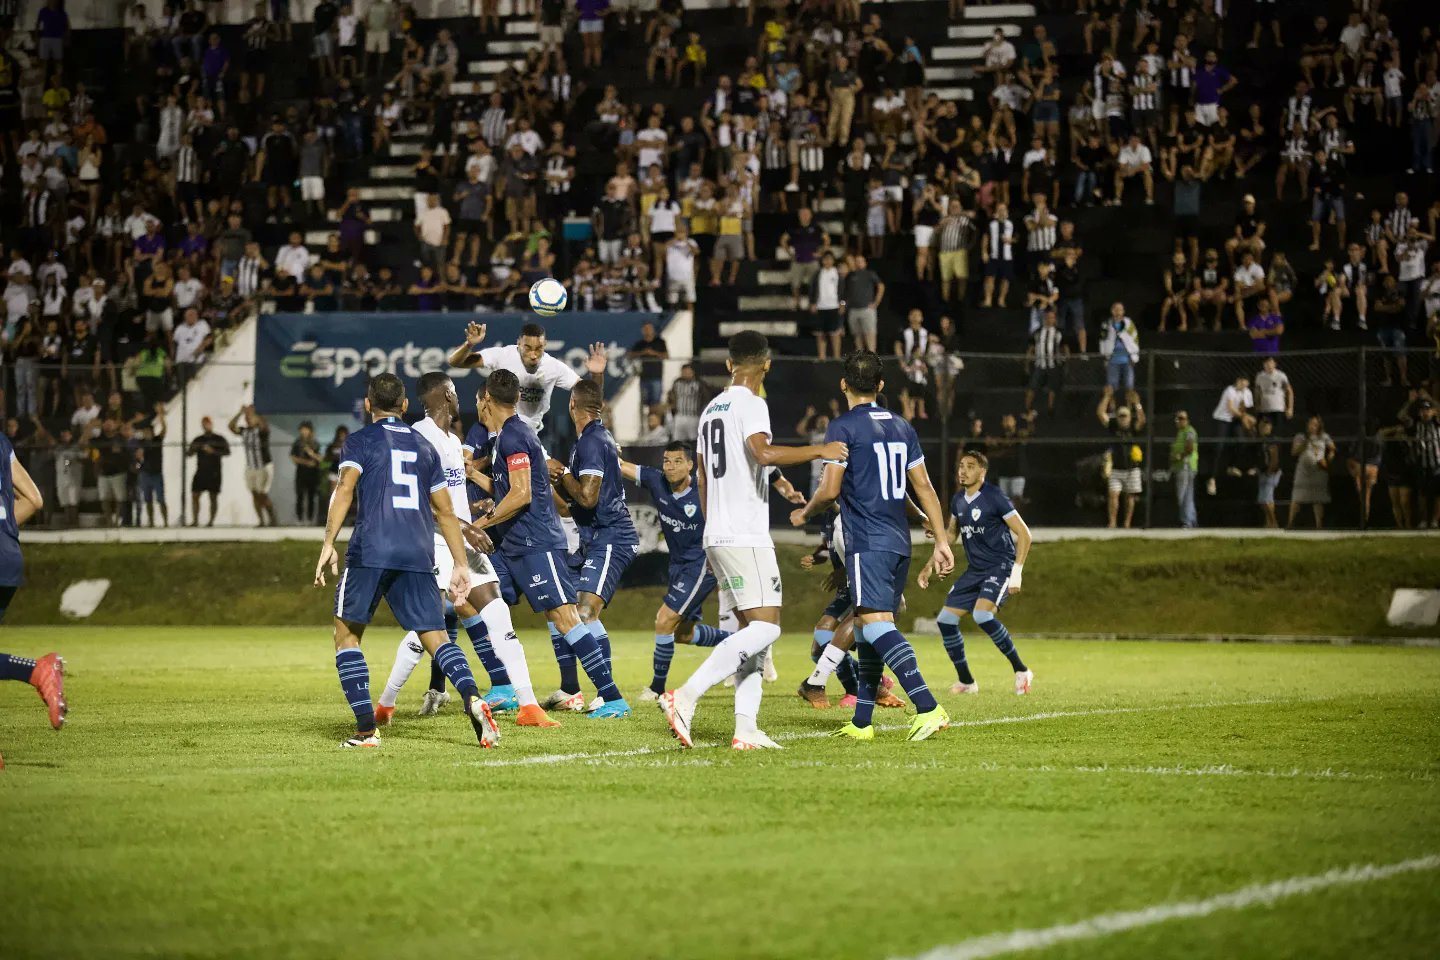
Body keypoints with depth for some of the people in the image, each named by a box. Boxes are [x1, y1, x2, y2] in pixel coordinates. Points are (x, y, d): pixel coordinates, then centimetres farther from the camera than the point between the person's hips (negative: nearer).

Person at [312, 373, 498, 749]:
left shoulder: (360, 441, 8)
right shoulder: (423, 447, 21)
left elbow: (345, 489, -9)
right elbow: (445, 512, 20)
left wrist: (329, 543, -13)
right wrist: (460, 565, 22)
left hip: (370, 551, -4)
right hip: (418, 555, 4)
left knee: (347, 633, 9)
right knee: (436, 638, 2)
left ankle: (366, 728, -2)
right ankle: (473, 699, -26)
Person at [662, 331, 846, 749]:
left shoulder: (711, 410, 18)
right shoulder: (751, 405, -8)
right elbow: (763, 452, -26)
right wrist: (819, 451, -17)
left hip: (717, 537, 9)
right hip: (745, 537, -9)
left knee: (752, 628, 8)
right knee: (765, 626, -13)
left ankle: (745, 727, -3)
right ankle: (686, 696, -22)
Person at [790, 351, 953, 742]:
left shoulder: (843, 427, -6)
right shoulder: (902, 428, 14)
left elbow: (830, 490, -10)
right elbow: (924, 489, 13)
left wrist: (805, 514, 10)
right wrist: (942, 543, 14)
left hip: (867, 544, -8)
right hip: (899, 543, 8)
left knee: (877, 624, -17)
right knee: (870, 630, 14)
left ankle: (928, 708, -32)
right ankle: (861, 722, 16)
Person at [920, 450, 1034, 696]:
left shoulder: (994, 498, -14)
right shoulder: (958, 500, 7)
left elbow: (1024, 534, -13)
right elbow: (950, 533, 25)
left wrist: (1017, 572, -19)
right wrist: (931, 566, 19)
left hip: (1000, 567, -8)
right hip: (975, 570, 8)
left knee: (982, 615, -29)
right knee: (946, 620, 0)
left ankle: (1021, 670, -17)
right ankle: (966, 681, 14)